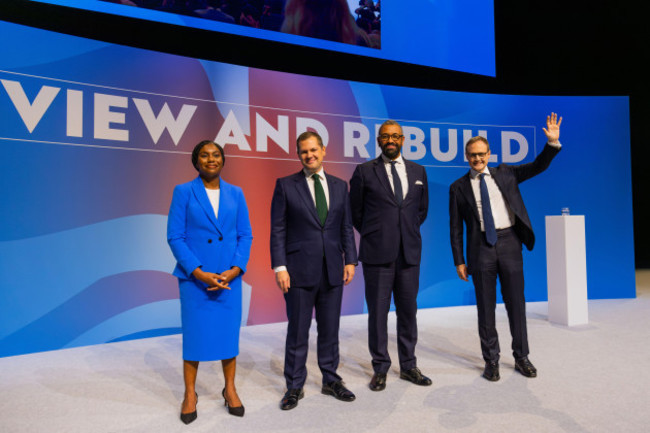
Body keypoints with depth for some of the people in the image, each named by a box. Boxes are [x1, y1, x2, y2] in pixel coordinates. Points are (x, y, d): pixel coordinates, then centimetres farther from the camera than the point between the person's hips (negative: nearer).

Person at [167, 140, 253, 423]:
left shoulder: (235, 193, 6)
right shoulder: (184, 192, -1)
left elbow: (245, 235, 5)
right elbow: (175, 237, -5)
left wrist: (235, 269, -8)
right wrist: (199, 273, -13)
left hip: (230, 276, 2)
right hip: (194, 277, -2)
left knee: (229, 332, 8)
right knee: (194, 333, 5)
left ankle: (230, 389, 27)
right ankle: (190, 394, 25)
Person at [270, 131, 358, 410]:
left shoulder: (339, 186, 10)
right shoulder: (286, 185, 0)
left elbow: (346, 227, 11)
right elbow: (277, 230, -3)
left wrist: (350, 260, 3)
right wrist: (279, 267, -10)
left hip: (333, 271, 3)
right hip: (299, 271, -3)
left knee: (330, 330, 14)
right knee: (298, 332, 7)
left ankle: (331, 380, 31)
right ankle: (294, 387, 24)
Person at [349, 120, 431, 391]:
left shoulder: (418, 171, 11)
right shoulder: (364, 171, 0)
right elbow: (355, 211, 6)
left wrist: (409, 232, 14)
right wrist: (372, 235, 8)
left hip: (409, 252, 3)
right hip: (377, 254, -3)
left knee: (408, 310, 12)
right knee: (378, 312, 4)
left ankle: (408, 366, 27)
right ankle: (380, 368, 20)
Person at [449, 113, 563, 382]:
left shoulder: (505, 174, 9)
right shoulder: (459, 187, 3)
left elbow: (537, 166, 7)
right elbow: (455, 227, 3)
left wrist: (553, 142, -10)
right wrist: (459, 261, -1)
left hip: (509, 242, 2)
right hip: (481, 247, -1)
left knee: (516, 303, 9)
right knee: (485, 307, 6)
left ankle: (521, 357, 25)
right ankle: (491, 360, 19)